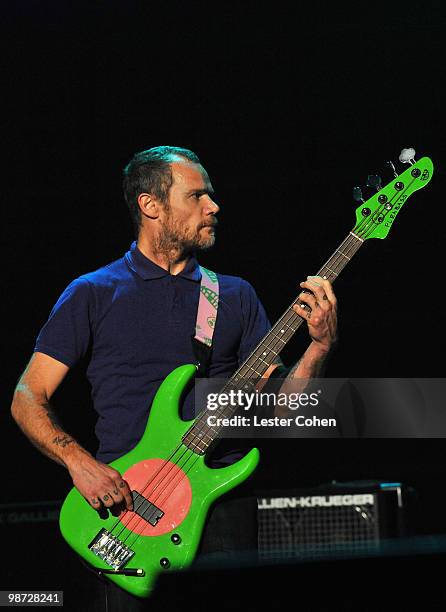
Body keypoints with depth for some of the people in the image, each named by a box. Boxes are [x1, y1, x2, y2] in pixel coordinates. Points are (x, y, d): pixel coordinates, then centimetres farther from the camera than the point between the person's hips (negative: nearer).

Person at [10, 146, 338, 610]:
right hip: (125, 502, -2)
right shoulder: (93, 294, 6)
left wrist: (320, 345, -6)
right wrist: (80, 463, -12)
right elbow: (28, 398, 3)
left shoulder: (236, 296, 15)